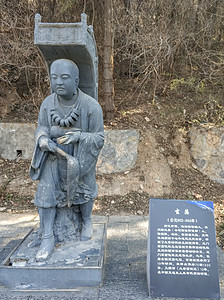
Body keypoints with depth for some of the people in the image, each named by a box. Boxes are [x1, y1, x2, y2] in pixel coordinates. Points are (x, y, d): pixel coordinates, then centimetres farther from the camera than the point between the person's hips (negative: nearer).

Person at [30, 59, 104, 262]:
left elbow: (99, 138, -15)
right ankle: (47, 238, 5)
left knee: (83, 190, 3)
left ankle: (86, 220, 34)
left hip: (81, 155, -2)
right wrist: (44, 141, -28)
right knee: (46, 189, -8)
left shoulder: (91, 106, -20)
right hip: (54, 153, 2)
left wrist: (79, 136, -33)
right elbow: (42, 129, -4)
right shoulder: (48, 104, -11)